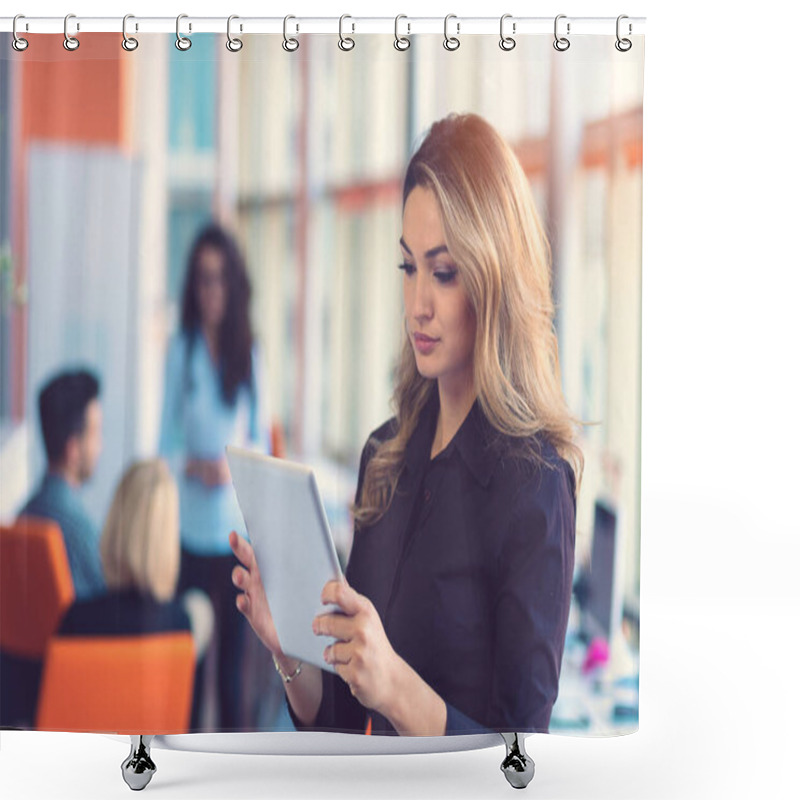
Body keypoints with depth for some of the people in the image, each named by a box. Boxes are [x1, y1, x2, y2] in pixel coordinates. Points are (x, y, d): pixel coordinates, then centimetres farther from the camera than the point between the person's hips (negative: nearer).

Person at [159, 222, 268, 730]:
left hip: (240, 525, 2)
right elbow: (167, 444, 1)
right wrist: (195, 466, -18)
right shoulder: (181, 351, 0)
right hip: (194, 524, -2)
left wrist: (235, 465, -12)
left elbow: (261, 440, 8)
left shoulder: (248, 354, 6)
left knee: (234, 648, 7)